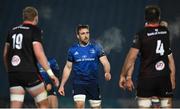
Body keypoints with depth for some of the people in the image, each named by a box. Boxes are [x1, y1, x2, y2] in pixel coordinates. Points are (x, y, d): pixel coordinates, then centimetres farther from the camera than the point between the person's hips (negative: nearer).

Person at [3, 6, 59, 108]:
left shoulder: (12, 31, 14)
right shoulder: (35, 30, -4)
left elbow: (5, 55, 17)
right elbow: (38, 53, -15)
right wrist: (50, 73, -14)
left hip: (13, 74, 5)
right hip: (29, 73, -5)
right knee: (44, 104, 7)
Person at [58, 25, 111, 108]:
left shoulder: (96, 48, 0)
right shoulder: (73, 50, 4)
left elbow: (105, 62, -6)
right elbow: (68, 68, 12)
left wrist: (107, 72, -29)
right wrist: (62, 85, 8)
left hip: (93, 83, 1)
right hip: (78, 83, -1)